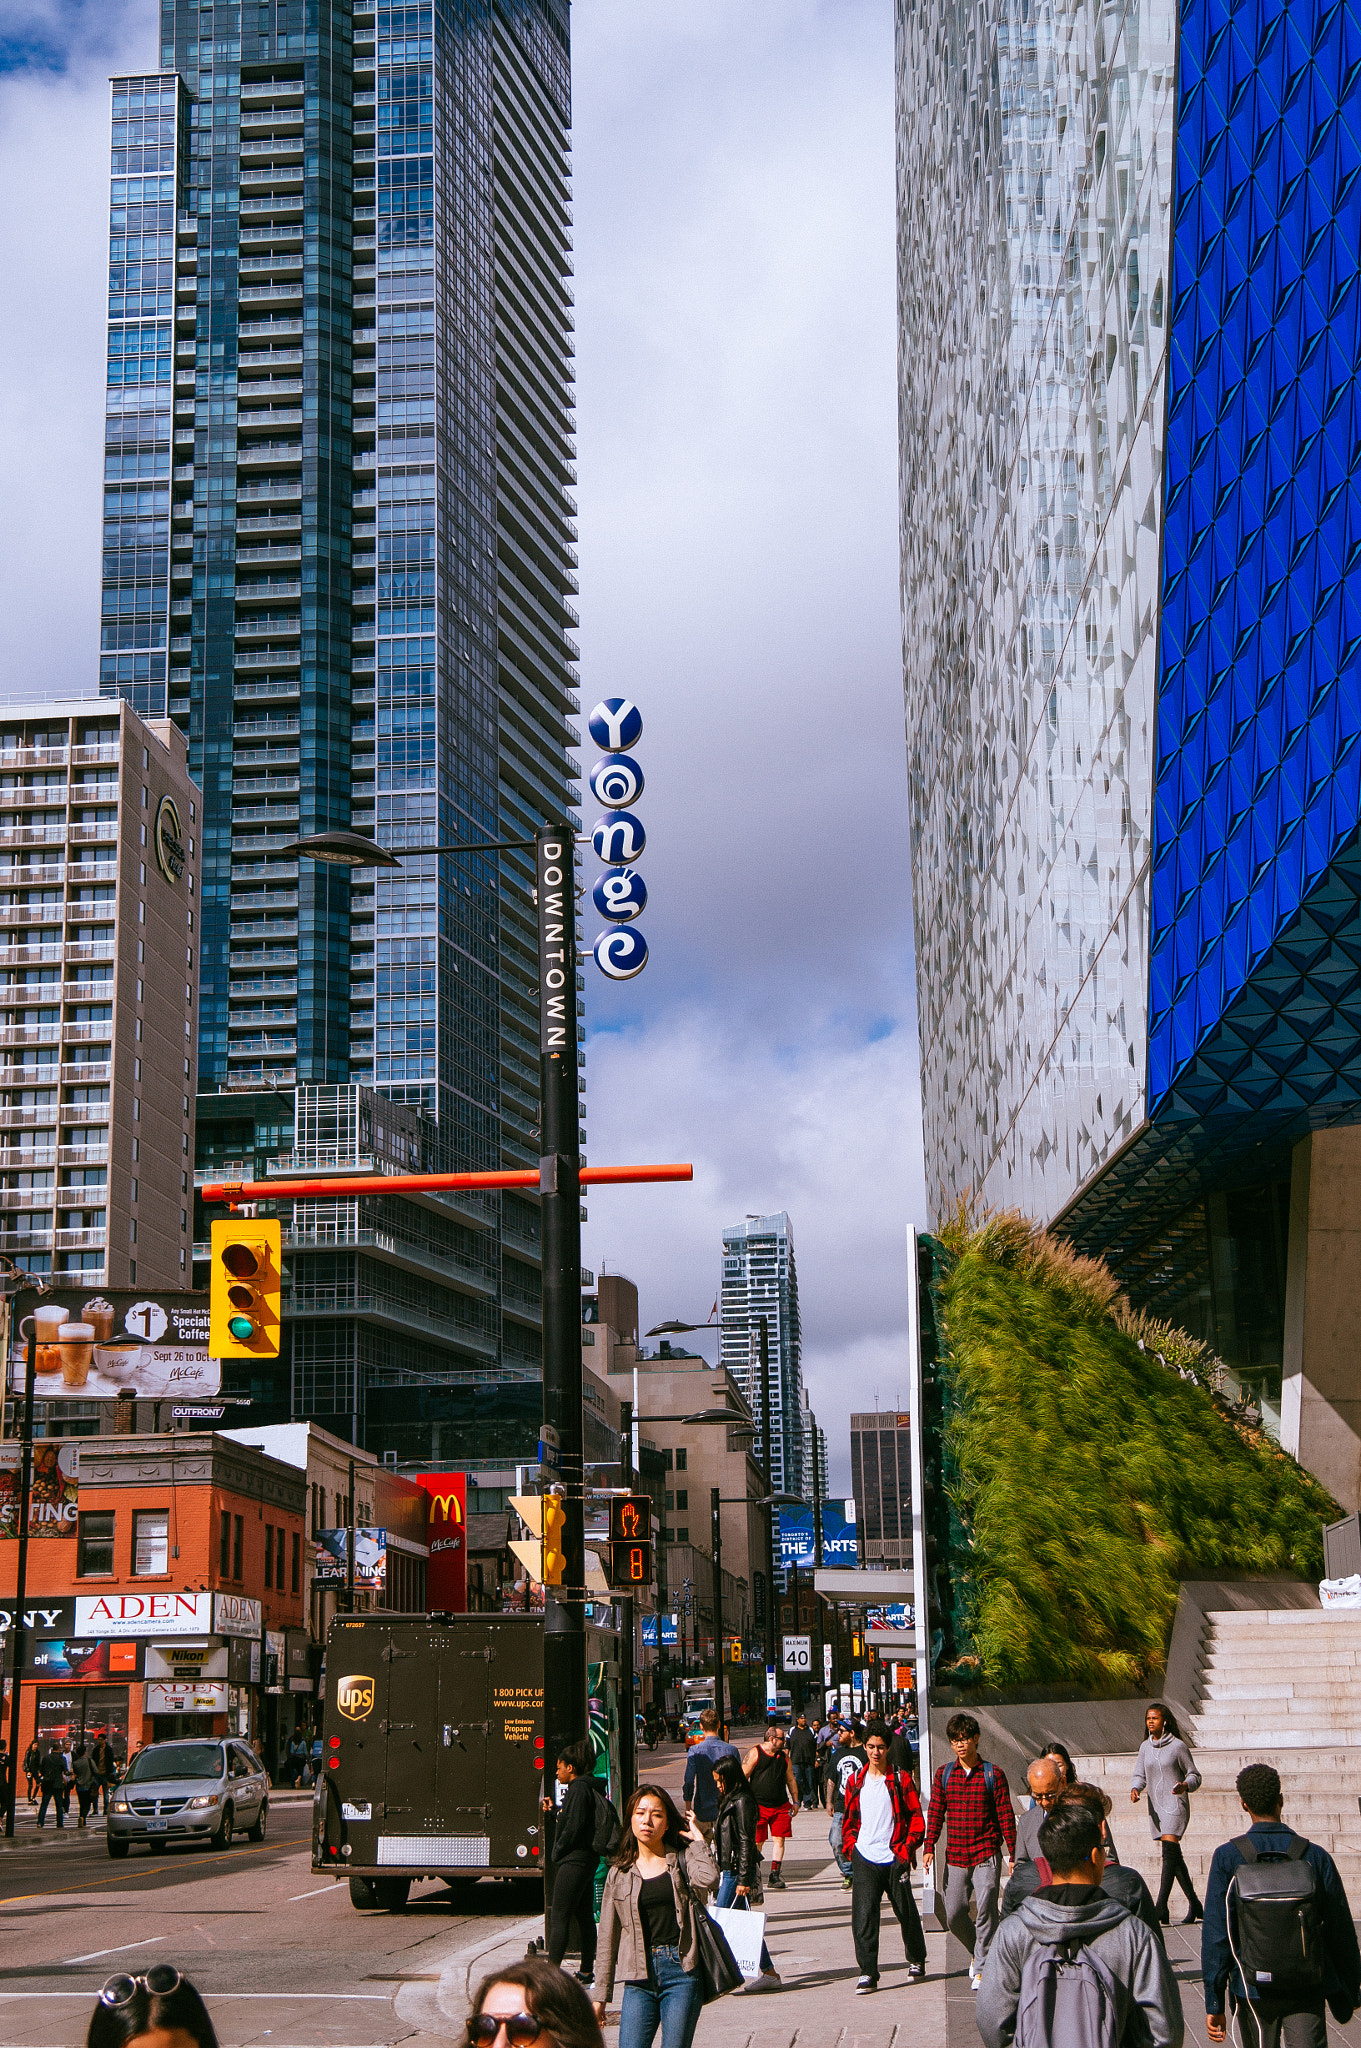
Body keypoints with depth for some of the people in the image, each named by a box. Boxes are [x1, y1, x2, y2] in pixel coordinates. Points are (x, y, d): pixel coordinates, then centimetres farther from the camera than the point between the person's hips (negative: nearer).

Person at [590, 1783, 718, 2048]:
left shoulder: (682, 1860, 6)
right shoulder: (620, 1874, 11)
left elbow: (707, 1880, -19)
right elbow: (608, 1938, 13)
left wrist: (697, 1840, -5)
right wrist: (600, 1995, 11)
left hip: (681, 1970, -2)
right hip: (639, 1979, 2)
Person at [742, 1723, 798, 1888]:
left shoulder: (783, 1756, 13)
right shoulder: (754, 1754, -4)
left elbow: (790, 1780, 22)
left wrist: (795, 1801, 19)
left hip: (781, 1806, 5)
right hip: (758, 1806, -5)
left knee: (779, 1840, -3)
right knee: (756, 1843, -2)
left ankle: (774, 1876, 1)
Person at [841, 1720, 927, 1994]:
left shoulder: (901, 1780, 0)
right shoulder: (856, 1781, 9)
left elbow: (916, 1817, 2)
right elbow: (849, 1818, 19)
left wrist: (908, 1846, -8)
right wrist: (850, 1845, 7)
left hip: (894, 1858, -1)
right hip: (864, 1860, 2)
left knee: (906, 1913, 11)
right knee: (863, 1915, -9)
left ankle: (916, 1961, 33)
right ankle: (867, 1974, -7)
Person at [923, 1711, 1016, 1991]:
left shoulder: (993, 1774, 0)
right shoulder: (943, 1774, 8)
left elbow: (1005, 1815, 1)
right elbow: (935, 1812, 9)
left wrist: (1012, 1854, -1)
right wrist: (929, 1847, 0)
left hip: (986, 1854, -3)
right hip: (955, 1856, 3)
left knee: (985, 1910, -11)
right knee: (954, 1915, 5)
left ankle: (981, 1968, -3)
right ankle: (978, 1952, 30)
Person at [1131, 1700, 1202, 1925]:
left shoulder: (1177, 1746, -5)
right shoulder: (1145, 1747, 11)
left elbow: (1194, 1775, 1)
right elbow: (1140, 1775, 14)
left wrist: (1184, 1785, -20)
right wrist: (1135, 1789, -7)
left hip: (1175, 1804, -6)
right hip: (1155, 1807, 6)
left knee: (1169, 1850, -19)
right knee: (1174, 1856, 9)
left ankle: (1161, 1906, -26)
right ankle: (1194, 1904, 19)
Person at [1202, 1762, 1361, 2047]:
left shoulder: (1227, 1857, -6)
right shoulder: (1315, 1857, -4)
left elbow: (1216, 1934, -8)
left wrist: (1214, 2003, -4)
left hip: (1252, 1990, 0)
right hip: (1307, 1991, 0)